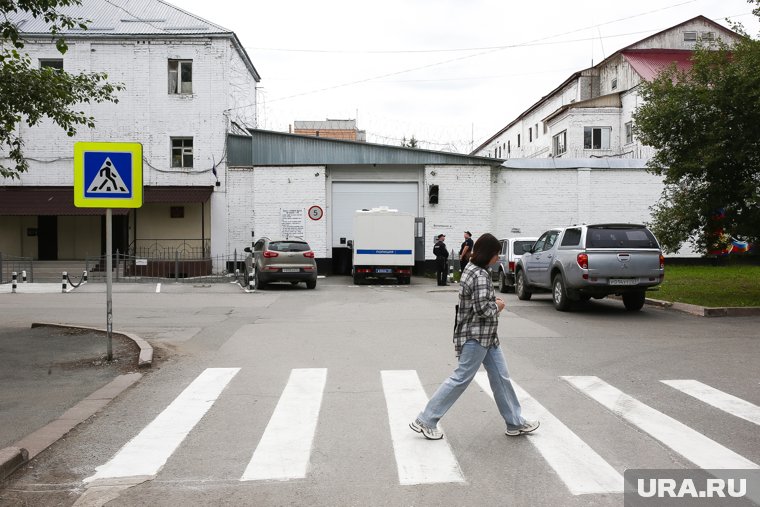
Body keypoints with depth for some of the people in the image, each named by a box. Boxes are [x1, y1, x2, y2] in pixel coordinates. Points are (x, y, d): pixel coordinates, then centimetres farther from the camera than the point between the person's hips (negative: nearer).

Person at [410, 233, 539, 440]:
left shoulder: (472, 269, 10)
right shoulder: (480, 276, -20)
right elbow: (482, 309, -26)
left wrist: (493, 302, 6)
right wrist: (498, 306, -7)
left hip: (486, 336, 10)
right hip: (477, 336, -10)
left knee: (501, 378, 13)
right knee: (461, 379, -2)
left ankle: (515, 423, 23)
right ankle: (425, 421, 6)